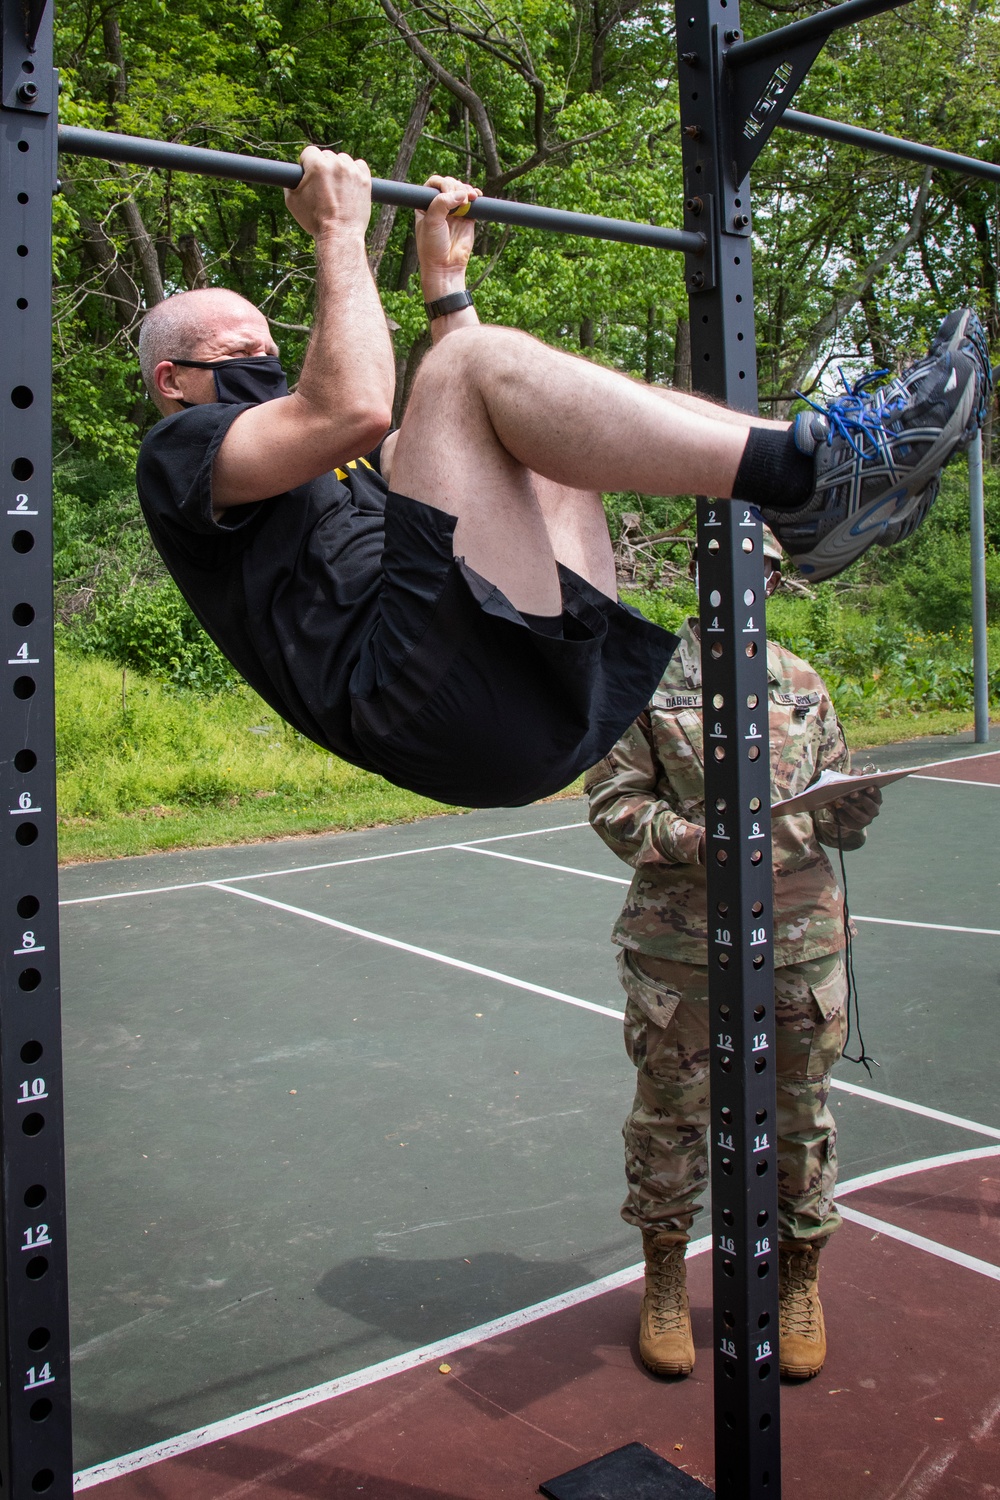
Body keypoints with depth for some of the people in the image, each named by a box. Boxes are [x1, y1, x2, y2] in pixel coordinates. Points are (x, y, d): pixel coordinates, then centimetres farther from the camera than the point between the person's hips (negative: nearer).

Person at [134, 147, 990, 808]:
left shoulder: (325, 472, 38)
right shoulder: (178, 454, 11)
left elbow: (468, 422, 39)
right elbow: (353, 409, -9)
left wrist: (444, 276, 37)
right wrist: (339, 233, 1)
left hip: (546, 687, 9)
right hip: (423, 687, -9)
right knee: (483, 360, -16)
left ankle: (824, 492, -3)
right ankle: (803, 468, -19)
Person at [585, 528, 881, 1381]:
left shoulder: (802, 682, 11)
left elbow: (837, 801, 16)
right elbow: (611, 802, -3)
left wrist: (851, 814, -7)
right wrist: (691, 839, -18)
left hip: (799, 938, 3)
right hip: (680, 943, -2)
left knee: (799, 1112, 11)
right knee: (670, 1111, 9)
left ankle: (800, 1279, 32)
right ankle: (665, 1279, 29)